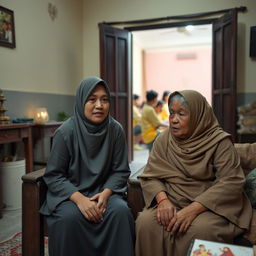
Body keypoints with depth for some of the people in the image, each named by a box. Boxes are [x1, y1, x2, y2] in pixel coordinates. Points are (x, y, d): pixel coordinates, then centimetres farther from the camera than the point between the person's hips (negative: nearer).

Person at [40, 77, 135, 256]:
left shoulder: (116, 130, -7)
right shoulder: (66, 131, -14)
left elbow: (120, 171, -1)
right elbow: (53, 175, -10)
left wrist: (105, 193, -19)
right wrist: (79, 198, -24)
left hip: (104, 191, 2)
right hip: (69, 193, -1)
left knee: (121, 211, -26)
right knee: (70, 217, -31)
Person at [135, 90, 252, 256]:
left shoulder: (219, 141, -8)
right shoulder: (163, 140, 4)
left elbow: (232, 182, -15)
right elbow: (150, 176, 1)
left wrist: (193, 209, -24)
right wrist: (163, 199, -20)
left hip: (210, 206, -2)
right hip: (172, 203, 3)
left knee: (201, 229, -32)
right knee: (146, 221, -23)